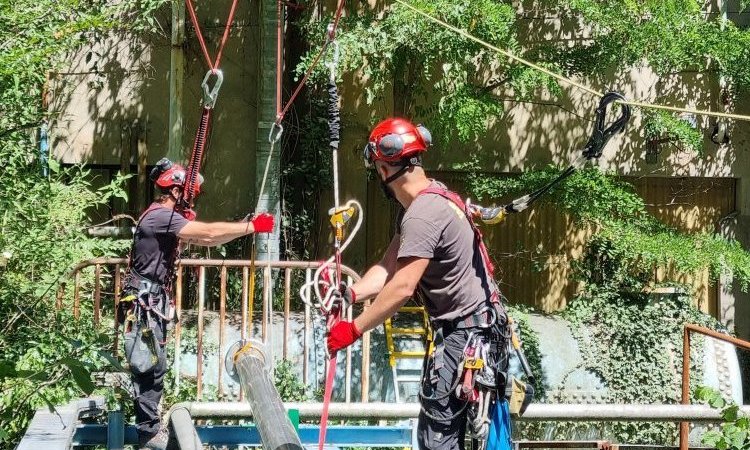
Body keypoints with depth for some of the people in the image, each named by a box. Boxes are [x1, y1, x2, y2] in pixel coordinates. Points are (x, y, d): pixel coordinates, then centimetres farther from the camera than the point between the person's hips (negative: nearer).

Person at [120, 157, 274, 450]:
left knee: (152, 367, 14)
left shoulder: (166, 218, 17)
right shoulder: (161, 216, -18)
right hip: (145, 302, -11)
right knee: (151, 368, -6)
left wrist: (244, 226, 5)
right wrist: (252, 227, -20)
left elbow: (202, 238, 15)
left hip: (152, 302, 11)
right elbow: (210, 233, -26)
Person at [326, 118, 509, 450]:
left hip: (464, 334, -11)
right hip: (478, 327, 11)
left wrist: (354, 329, -22)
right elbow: (388, 268, 7)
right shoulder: (433, 198, 12)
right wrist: (351, 293, -9)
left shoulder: (423, 214, -22)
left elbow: (402, 287, -28)